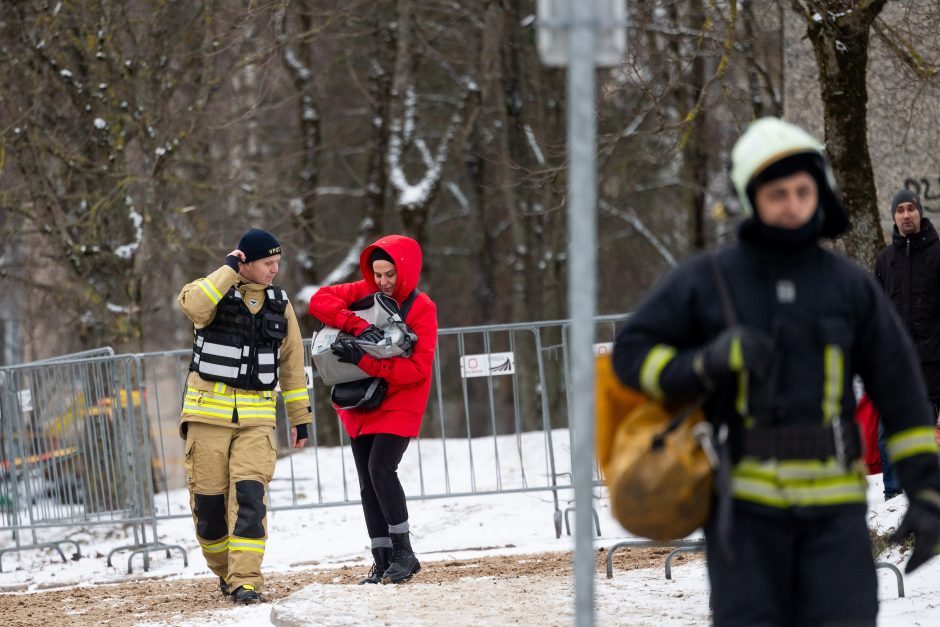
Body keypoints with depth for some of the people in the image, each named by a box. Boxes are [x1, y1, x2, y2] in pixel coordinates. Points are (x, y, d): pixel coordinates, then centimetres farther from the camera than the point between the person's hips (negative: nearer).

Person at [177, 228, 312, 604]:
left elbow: (292, 364, 17)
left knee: (250, 496, -13)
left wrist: (300, 418, 15)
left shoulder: (279, 304, 10)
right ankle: (225, 570, 23)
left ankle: (246, 580, -13)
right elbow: (194, 306, -29)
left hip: (256, 418, 2)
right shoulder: (213, 289, -2)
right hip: (209, 413, -2)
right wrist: (229, 270, -20)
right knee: (208, 499, 2)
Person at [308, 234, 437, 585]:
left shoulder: (421, 309, -11)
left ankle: (403, 551, -10)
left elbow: (418, 367, -20)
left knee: (381, 469, -21)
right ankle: (383, 561, 8)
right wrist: (358, 326, -24)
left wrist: (365, 361, -29)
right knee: (367, 483, 4)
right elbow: (320, 301, -9)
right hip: (360, 404, 5)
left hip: (398, 403, -5)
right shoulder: (364, 293, 3)